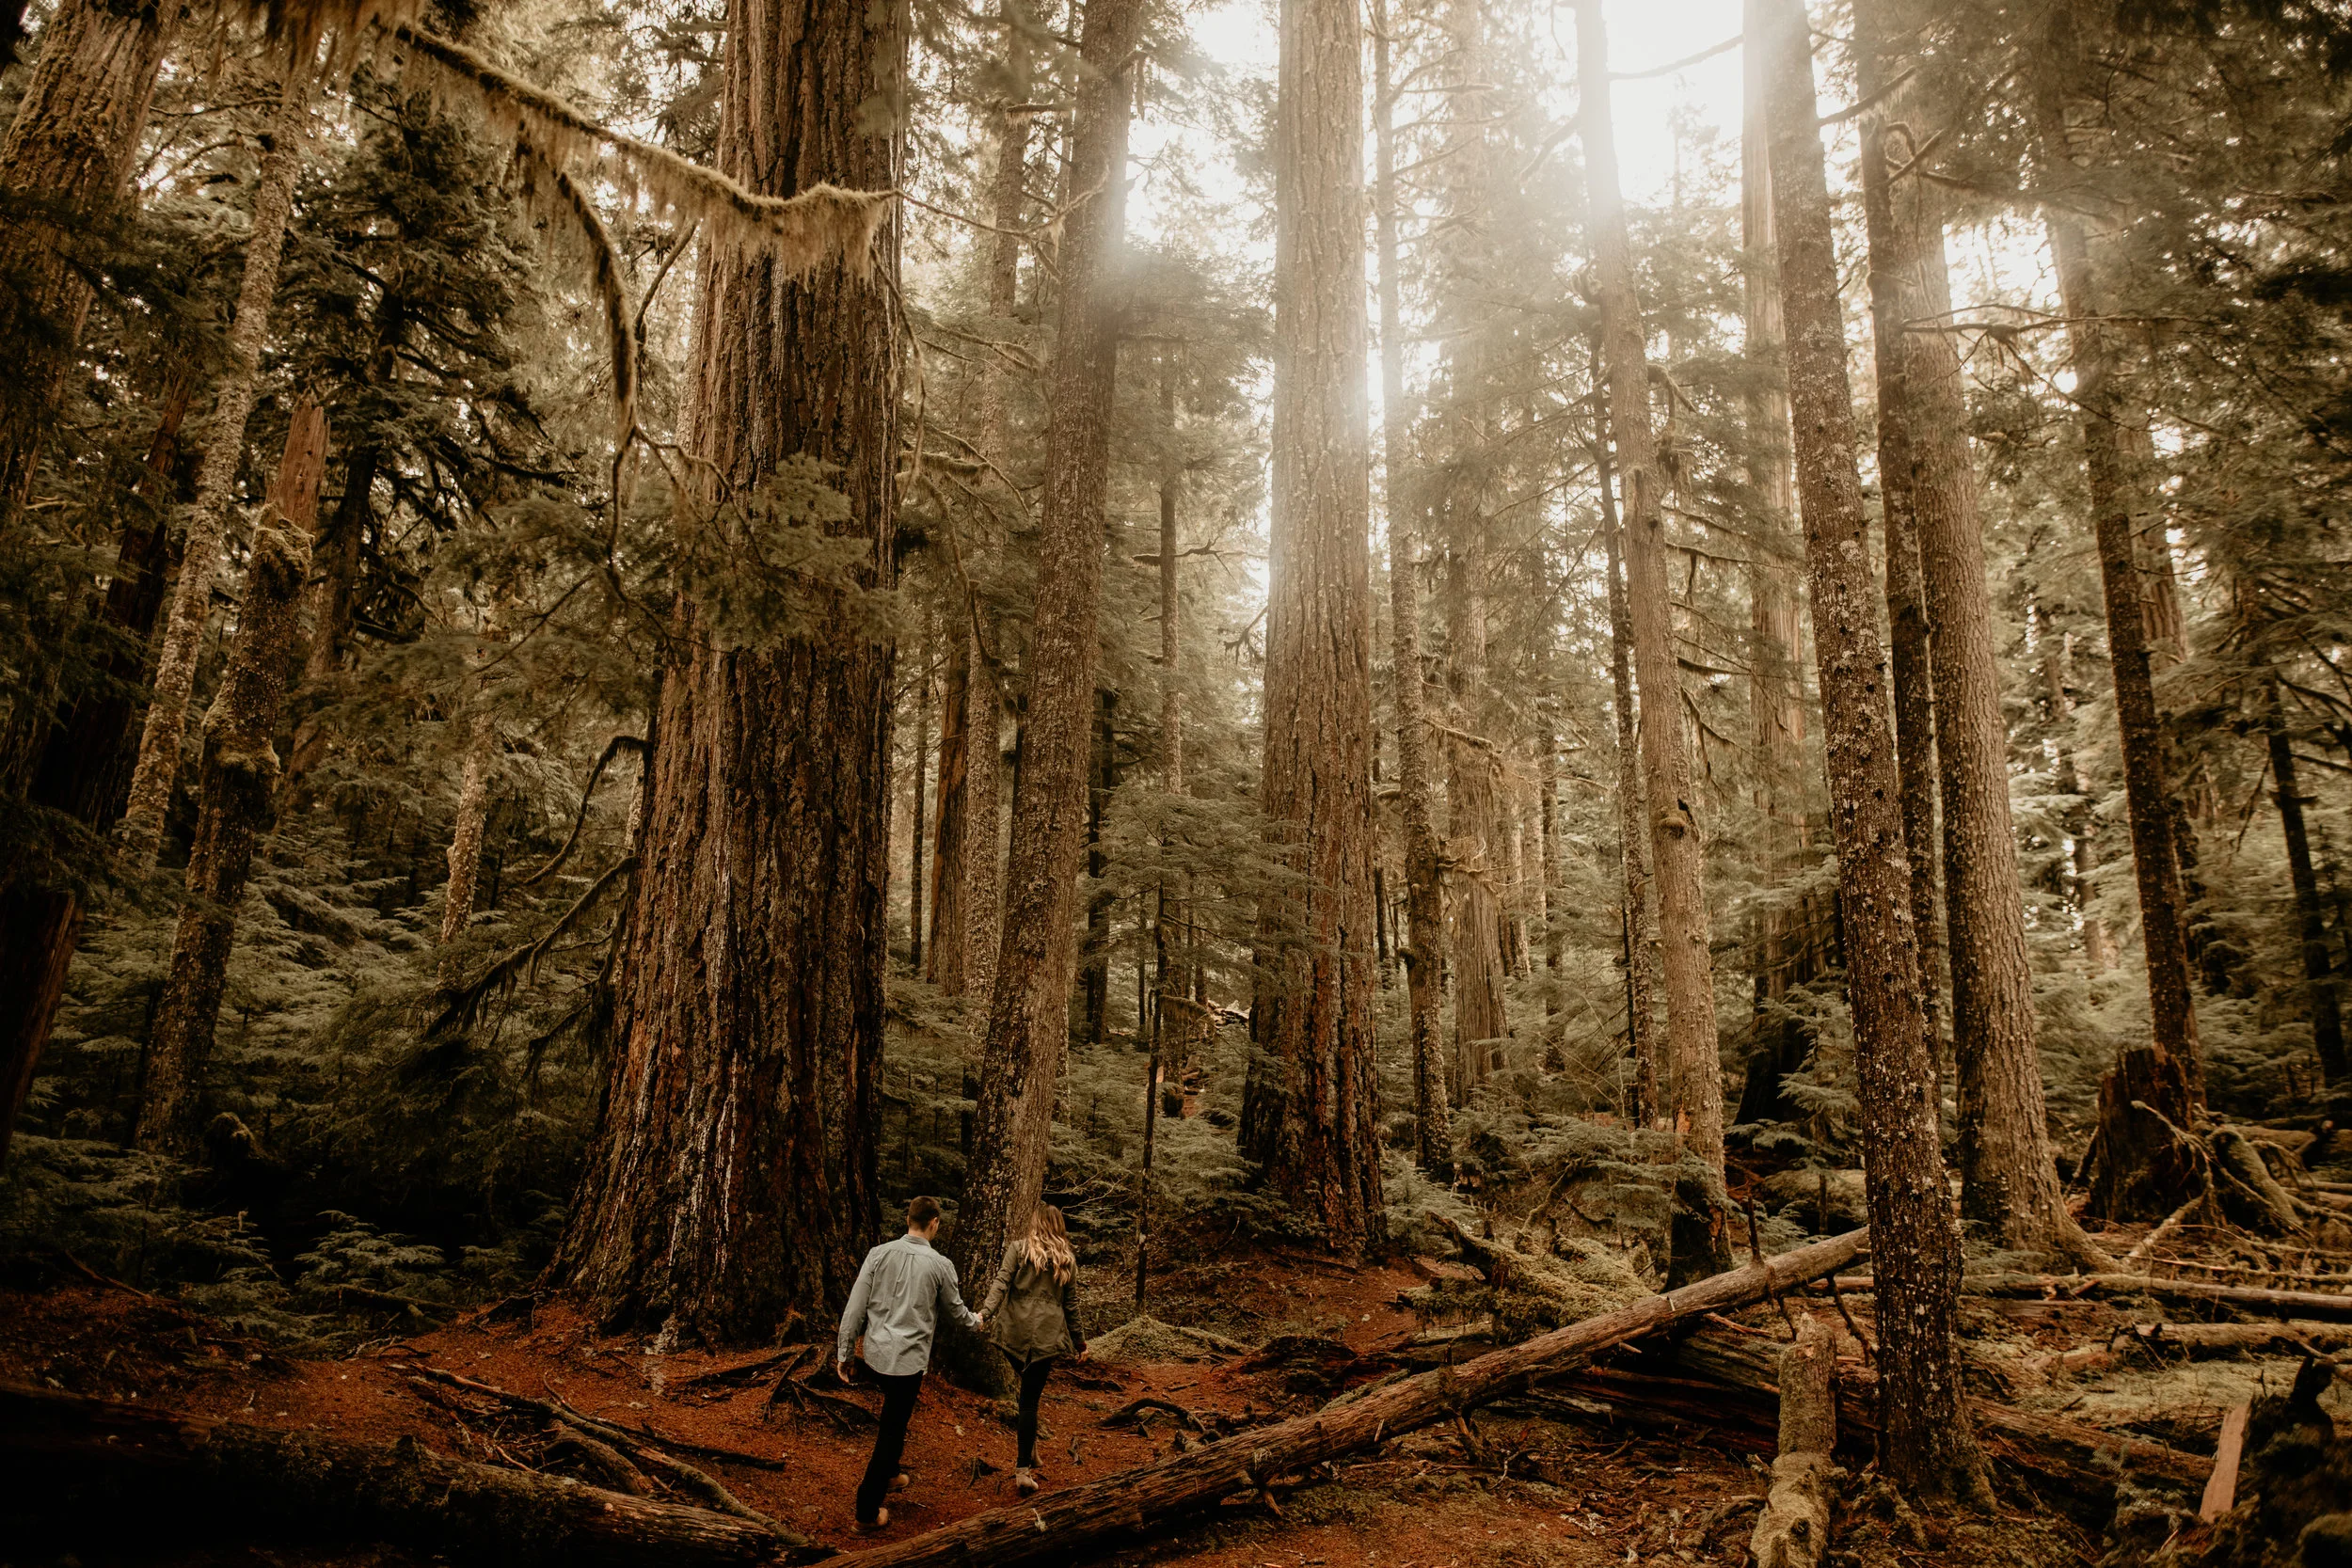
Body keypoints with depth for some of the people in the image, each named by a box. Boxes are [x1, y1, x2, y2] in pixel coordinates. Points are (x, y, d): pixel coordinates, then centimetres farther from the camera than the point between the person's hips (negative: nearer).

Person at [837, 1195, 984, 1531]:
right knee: (891, 1431, 5)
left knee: (894, 1419, 26)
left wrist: (844, 1351, 7)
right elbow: (955, 1308, 9)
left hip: (874, 1353, 4)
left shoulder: (880, 1253, -2)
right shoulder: (940, 1265, -7)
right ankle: (868, 1512, 10)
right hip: (909, 1359, -4)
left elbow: (855, 1306, -2)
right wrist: (976, 1322, 31)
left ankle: (888, 1476, 41)